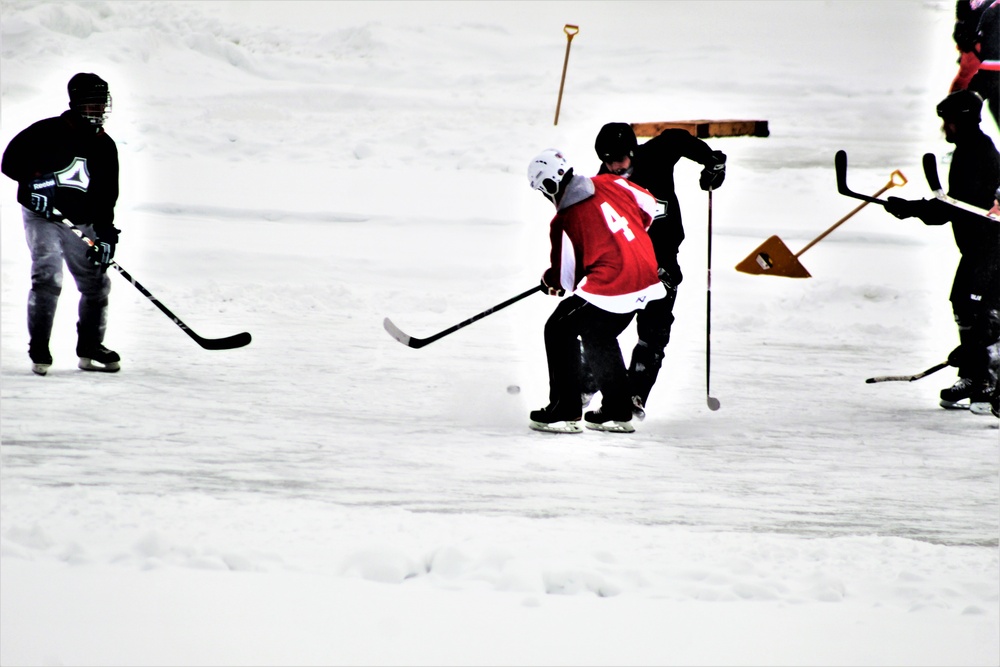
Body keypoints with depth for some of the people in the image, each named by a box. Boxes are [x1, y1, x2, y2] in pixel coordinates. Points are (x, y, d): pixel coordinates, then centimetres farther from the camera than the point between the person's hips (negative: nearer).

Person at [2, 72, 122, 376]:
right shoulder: (48, 132, -10)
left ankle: (90, 349, 23)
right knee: (48, 277, -21)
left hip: (80, 223, 5)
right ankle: (39, 349, -15)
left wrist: (106, 234, -6)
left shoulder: (105, 147, 5)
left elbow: (107, 196, 5)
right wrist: (35, 181, -25)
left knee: (96, 282, 6)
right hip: (41, 216, -5)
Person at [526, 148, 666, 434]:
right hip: (646, 279, 8)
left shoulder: (564, 222, -14)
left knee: (560, 331, 6)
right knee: (598, 335, 25)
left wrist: (549, 281, 18)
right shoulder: (609, 183, 3)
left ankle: (564, 412, 3)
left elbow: (564, 279, -5)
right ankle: (617, 412, 27)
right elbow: (648, 207, 18)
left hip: (611, 288, -8)